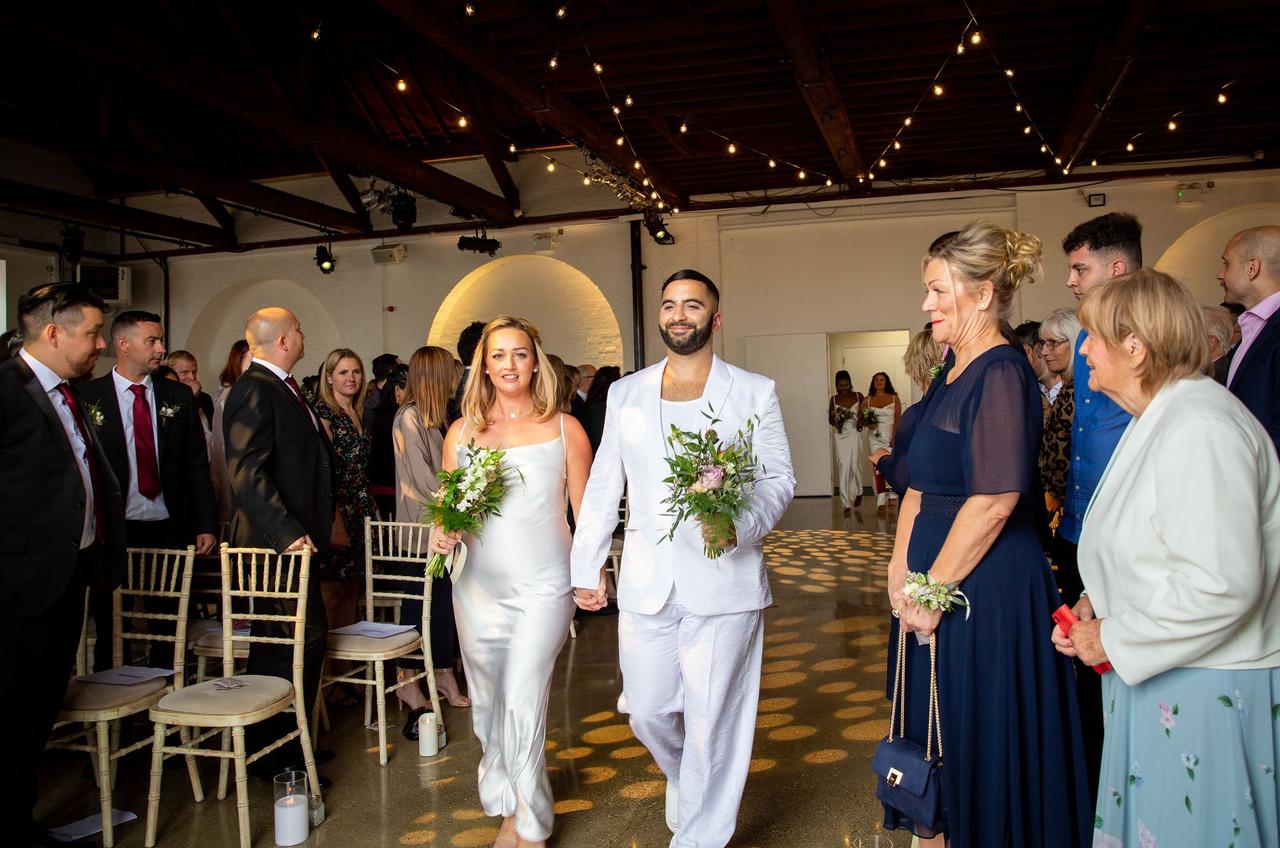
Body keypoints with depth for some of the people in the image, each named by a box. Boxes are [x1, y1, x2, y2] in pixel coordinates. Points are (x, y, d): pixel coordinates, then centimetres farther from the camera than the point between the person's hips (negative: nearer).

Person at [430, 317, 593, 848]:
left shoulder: (564, 429, 0)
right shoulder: (462, 431, 7)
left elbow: (587, 514, 3)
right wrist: (442, 534, -8)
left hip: (543, 586, -3)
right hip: (478, 587, 4)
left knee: (523, 704, -9)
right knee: (487, 704, 12)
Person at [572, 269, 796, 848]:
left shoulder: (755, 392, 3)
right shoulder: (625, 394, 10)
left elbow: (779, 479, 1)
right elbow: (604, 487, 12)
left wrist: (741, 524, -19)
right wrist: (586, 568, 11)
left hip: (724, 582, -2)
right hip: (646, 584, 3)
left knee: (712, 724, 4)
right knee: (646, 713, 10)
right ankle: (683, 778, 43)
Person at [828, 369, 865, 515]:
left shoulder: (858, 396, 2)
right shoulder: (834, 399, 5)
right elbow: (830, 420, 11)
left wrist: (862, 421, -13)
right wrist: (836, 422, -11)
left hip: (855, 435, -1)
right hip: (841, 436, 1)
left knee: (855, 465, -2)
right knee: (843, 468, -4)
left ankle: (858, 492, 29)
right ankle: (846, 504, 0)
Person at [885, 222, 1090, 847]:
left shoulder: (1002, 375, -17)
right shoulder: (952, 373, 11)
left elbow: (994, 501, -23)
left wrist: (932, 589, -16)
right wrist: (902, 573, 3)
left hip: (988, 588, -9)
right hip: (937, 581, 9)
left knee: (981, 736, 6)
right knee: (935, 725, 19)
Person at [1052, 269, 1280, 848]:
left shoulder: (1200, 429, -23)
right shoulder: (1158, 421, 11)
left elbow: (1221, 585, -28)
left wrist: (1113, 639, -17)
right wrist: (1097, 605, 5)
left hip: (1203, 692, -10)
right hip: (1158, 673, 10)